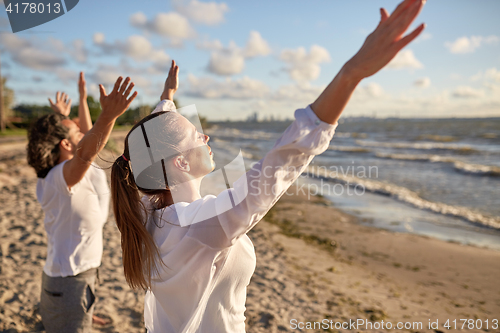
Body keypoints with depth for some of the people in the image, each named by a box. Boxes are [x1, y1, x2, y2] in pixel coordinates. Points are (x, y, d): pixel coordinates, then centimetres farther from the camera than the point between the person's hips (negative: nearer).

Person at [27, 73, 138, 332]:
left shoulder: (56, 175, 5)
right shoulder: (62, 176, -24)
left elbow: (88, 138, 21)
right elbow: (85, 153, -49)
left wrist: (83, 99, 30)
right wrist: (108, 116, -64)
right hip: (71, 282, -10)